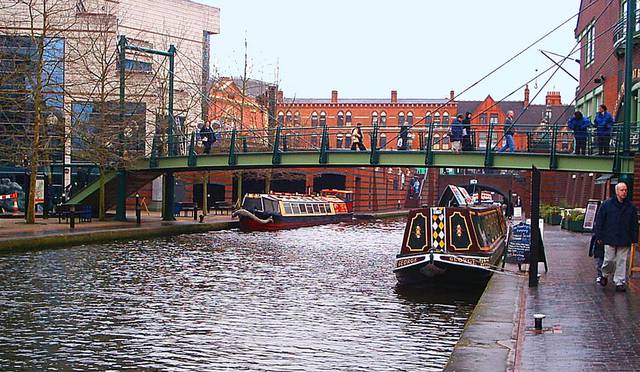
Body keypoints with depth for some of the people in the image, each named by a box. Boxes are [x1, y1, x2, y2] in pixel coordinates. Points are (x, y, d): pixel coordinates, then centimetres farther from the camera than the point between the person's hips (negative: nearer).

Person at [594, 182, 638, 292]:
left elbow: (634, 224, 12)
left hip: (624, 241, 2)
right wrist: (599, 236, -1)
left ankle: (620, 282, 9)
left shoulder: (631, 207, 7)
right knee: (609, 260, 0)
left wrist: (634, 239, 7)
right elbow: (599, 221, 1)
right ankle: (605, 275, 27)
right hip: (610, 239, -2)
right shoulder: (607, 204, -1)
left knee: (622, 261, 3)